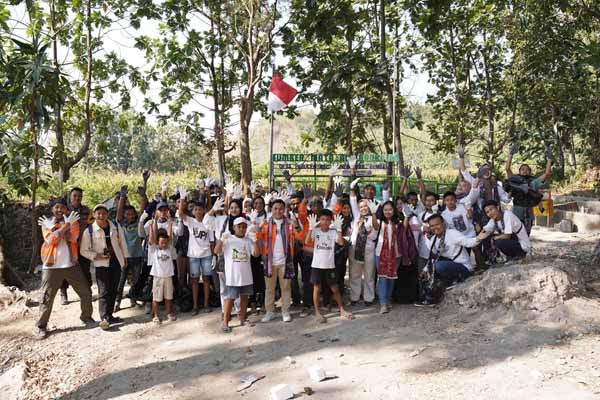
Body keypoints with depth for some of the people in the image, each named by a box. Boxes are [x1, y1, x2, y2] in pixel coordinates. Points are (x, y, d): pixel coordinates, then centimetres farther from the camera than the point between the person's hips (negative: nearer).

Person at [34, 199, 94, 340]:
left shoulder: (71, 222, 7)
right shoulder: (46, 223, 3)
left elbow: (73, 238, -11)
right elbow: (51, 240, -16)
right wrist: (65, 226, -16)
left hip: (71, 264, 2)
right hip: (52, 266, -2)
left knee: (85, 292, 7)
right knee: (47, 297, 1)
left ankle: (86, 317, 25)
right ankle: (40, 326, 14)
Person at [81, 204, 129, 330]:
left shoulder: (116, 227, 1)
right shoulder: (89, 231, -8)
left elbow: (122, 243, 12)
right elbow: (84, 251, -3)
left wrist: (125, 259, 13)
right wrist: (97, 256, -16)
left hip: (116, 263, 4)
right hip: (101, 265, -3)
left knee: (113, 291, 9)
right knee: (103, 292, -9)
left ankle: (109, 315, 20)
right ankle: (104, 318, -10)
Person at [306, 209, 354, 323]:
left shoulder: (333, 232, -1)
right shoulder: (315, 231, -5)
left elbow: (341, 242, -17)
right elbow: (307, 241, -21)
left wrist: (339, 228, -23)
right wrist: (311, 227, -30)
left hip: (330, 265, 1)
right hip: (317, 265, -1)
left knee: (335, 288, 10)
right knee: (317, 289, 6)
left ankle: (342, 310, 23)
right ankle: (318, 313, 16)